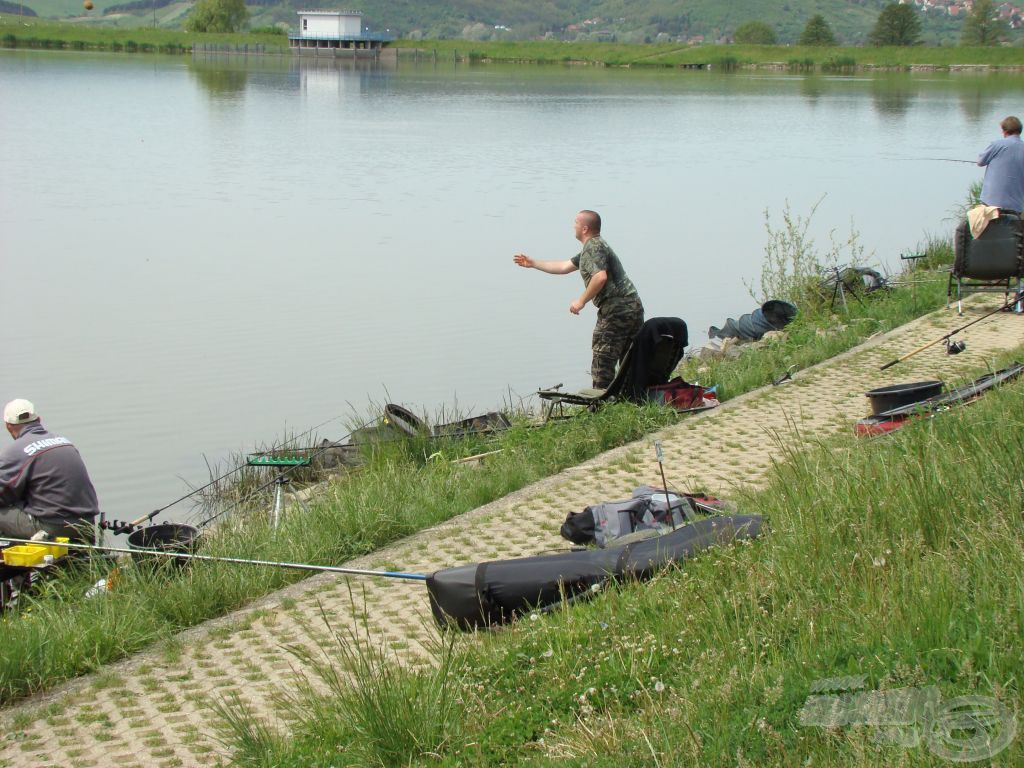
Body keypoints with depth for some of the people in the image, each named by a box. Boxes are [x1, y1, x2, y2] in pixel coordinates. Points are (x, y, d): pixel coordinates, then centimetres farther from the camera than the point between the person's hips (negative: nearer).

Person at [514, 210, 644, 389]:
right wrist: (533, 264, 33)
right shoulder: (593, 247, 24)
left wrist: (581, 301, -16)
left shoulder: (593, 247, -9)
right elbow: (564, 267, 31)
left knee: (602, 363, -5)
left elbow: (600, 277, -26)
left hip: (615, 310, -10)